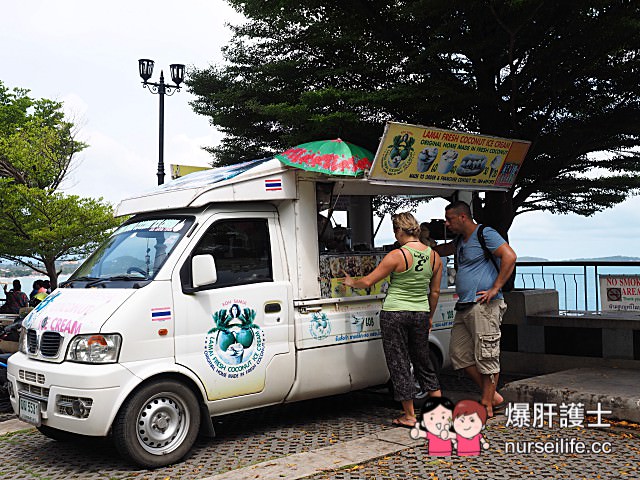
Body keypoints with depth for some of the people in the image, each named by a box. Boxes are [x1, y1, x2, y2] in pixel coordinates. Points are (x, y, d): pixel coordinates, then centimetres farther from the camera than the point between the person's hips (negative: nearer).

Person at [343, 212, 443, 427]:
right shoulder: (434, 256, 3)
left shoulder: (398, 255, -14)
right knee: (422, 361, 20)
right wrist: (430, 317, 22)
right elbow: (435, 292, 11)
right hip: (421, 314, 6)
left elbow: (368, 282, -9)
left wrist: (351, 283, 10)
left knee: (399, 363, 6)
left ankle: (409, 416, 13)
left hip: (394, 314, -5)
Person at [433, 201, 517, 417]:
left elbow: (510, 256, -18)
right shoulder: (461, 239, 19)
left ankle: (487, 405, 6)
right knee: (459, 353, 9)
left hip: (484, 306, -10)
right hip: (464, 307, 10)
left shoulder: (486, 234, -8)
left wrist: (495, 289, -19)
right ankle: (493, 396, 18)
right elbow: (442, 250, 37)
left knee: (486, 356, -3)